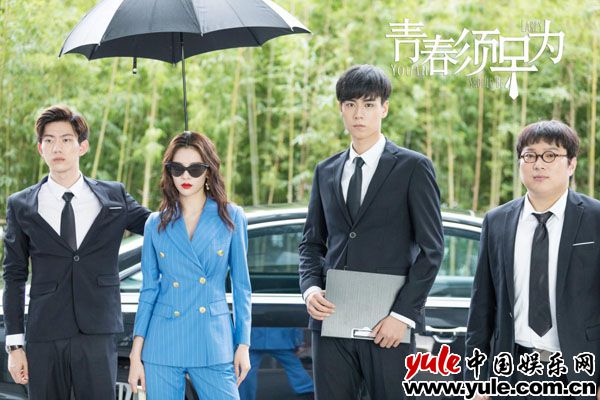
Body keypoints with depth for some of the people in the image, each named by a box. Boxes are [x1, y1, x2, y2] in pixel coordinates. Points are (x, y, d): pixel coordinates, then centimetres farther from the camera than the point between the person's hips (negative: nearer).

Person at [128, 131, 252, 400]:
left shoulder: (231, 218, 4)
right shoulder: (156, 224, 8)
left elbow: (241, 286, 6)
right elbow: (148, 290, 9)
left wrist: (243, 345, 2)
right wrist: (136, 353, 4)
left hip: (213, 346, -1)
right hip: (163, 346, 1)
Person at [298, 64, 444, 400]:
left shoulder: (413, 168, 1)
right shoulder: (326, 171, 15)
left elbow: (432, 247, -3)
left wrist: (403, 314, -11)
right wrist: (311, 288, 0)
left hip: (387, 326, -4)